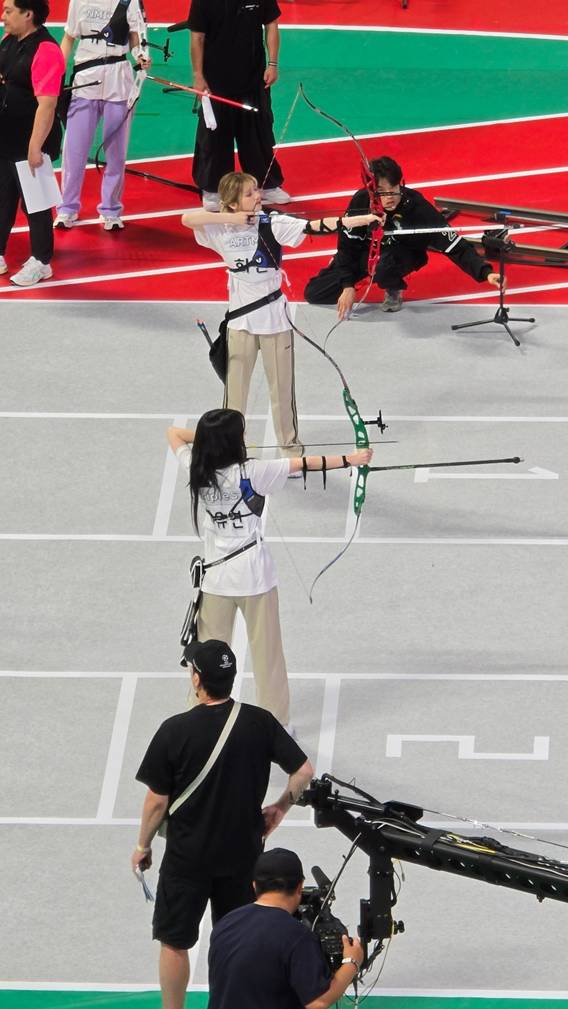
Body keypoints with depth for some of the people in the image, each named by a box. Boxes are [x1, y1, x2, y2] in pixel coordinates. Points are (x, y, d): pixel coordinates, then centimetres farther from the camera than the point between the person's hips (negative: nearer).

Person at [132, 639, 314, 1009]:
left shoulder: (175, 730, -17)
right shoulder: (259, 722, -8)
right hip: (243, 851, 3)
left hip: (187, 856, -3)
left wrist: (143, 845, 4)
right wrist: (281, 807, 12)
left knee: (174, 942, 11)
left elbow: (157, 800, -11)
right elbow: (304, 771, -5)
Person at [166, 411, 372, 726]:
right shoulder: (248, 473, -17)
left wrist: (208, 436, 5)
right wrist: (351, 459, -8)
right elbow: (303, 464, -13)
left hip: (215, 574, 4)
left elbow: (174, 434, 12)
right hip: (254, 573, -4)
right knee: (267, 653, 8)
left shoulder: (196, 471, -5)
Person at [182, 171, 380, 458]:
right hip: (240, 319, 1)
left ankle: (291, 447, 23)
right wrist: (231, 219, -21)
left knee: (282, 386, 10)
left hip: (274, 316, -1)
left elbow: (315, 227, -21)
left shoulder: (272, 224, -11)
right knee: (235, 386, 10)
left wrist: (363, 219, -33)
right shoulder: (221, 230, -6)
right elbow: (187, 218, -19)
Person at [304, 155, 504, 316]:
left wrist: (485, 272, -45)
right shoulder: (361, 201, -27)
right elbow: (347, 244, -12)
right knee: (314, 293, -2)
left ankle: (394, 289, -2)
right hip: (365, 252, 3)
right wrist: (348, 286, -17)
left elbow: (454, 246, -33)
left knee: (382, 268, -39)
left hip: (402, 255, -3)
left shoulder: (416, 207, -33)